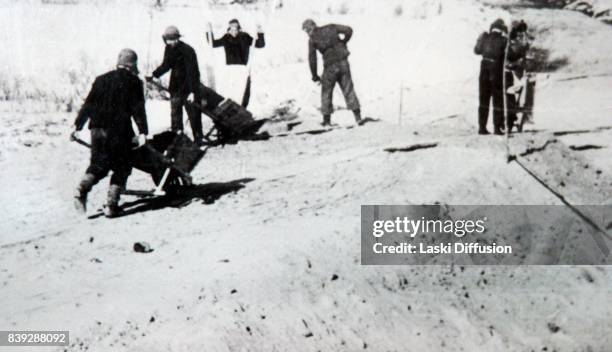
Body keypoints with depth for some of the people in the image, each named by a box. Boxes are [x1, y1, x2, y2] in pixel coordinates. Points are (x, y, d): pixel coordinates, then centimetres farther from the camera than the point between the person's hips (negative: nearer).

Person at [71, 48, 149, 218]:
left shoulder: (102, 79, 15)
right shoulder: (134, 81, 1)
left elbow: (88, 104, 14)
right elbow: (138, 109, -7)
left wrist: (78, 126, 16)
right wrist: (143, 132, -10)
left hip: (98, 129, 4)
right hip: (120, 130, -4)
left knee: (98, 165, 15)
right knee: (121, 167, 8)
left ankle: (82, 188, -10)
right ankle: (111, 205, 0)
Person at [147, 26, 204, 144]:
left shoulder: (187, 50, -18)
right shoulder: (169, 49, 3)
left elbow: (192, 72, -20)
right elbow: (166, 65, 16)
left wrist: (192, 91, -25)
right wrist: (153, 75, 3)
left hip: (189, 87, -6)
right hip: (176, 87, 6)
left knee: (194, 113, -1)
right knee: (175, 113, 6)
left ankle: (198, 138, 9)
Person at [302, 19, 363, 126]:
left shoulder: (312, 39, 1)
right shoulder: (331, 28, 9)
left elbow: (312, 58, -2)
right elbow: (349, 30, 3)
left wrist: (314, 75, 7)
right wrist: (343, 43, 17)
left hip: (330, 66, -3)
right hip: (343, 62, 3)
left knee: (326, 93, 13)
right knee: (348, 90, 6)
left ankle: (327, 119, 13)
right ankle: (358, 117, -2)